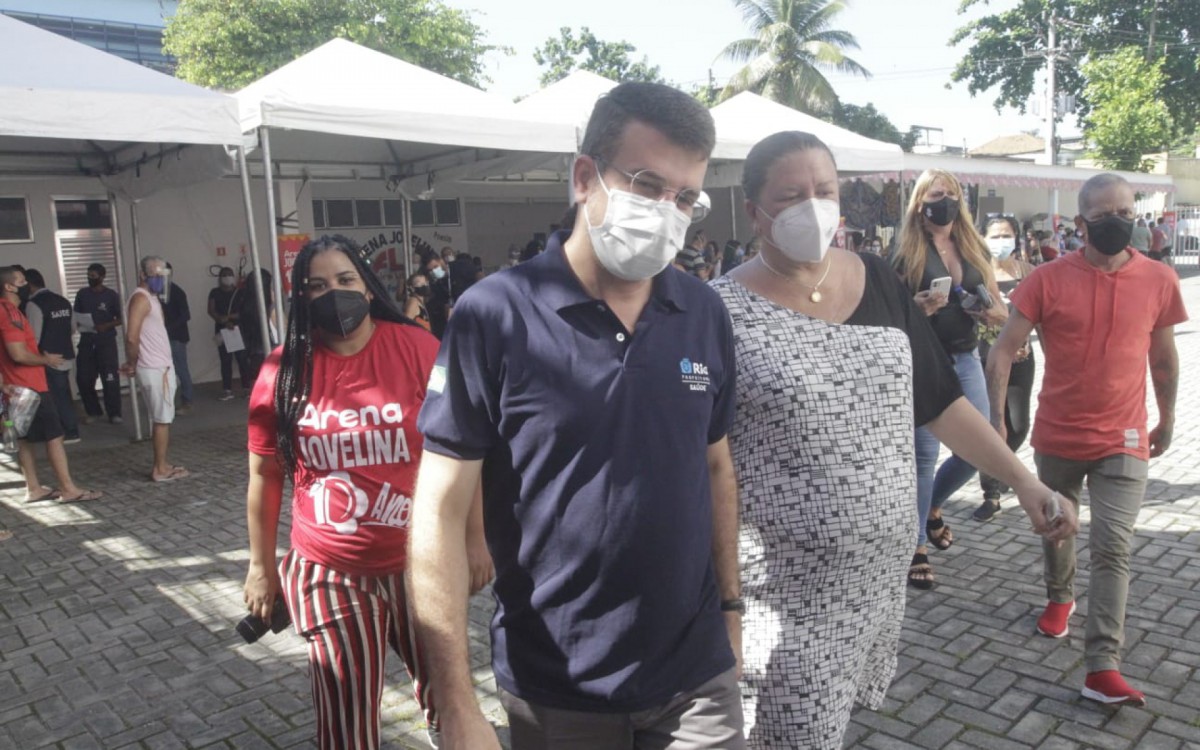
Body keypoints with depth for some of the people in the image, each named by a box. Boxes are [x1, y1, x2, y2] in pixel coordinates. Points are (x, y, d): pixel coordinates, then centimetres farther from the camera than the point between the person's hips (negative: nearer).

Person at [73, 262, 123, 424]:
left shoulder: (111, 295, -2)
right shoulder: (82, 294, 7)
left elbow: (121, 319, -1)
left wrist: (106, 326, -17)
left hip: (106, 341, -3)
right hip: (86, 341, 4)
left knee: (110, 378, -5)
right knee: (83, 378, 3)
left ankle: (114, 413, 4)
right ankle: (92, 410, 19)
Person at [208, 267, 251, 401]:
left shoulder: (239, 292, 6)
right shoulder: (214, 292, 8)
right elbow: (211, 311, -2)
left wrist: (229, 317, -14)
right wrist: (224, 321, -16)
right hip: (222, 330, 1)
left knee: (242, 359, -6)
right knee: (225, 361, 2)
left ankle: (247, 388, -1)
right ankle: (227, 391, 4)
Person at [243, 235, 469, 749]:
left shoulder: (417, 349, -9)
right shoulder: (283, 371, -5)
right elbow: (265, 475, 6)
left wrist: (474, 537, -3)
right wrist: (261, 565, 10)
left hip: (420, 563, 0)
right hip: (328, 573, 0)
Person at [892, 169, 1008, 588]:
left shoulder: (976, 250, 9)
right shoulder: (907, 254, -5)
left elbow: (1000, 310, 13)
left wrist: (994, 313, -9)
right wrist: (918, 308, -24)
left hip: (966, 360, 5)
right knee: (924, 457, -4)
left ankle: (931, 506, 34)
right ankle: (916, 547, 9)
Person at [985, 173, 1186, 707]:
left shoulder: (1159, 281, -2)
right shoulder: (1048, 280, -9)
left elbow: (1164, 356, 11)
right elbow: (1004, 349, -10)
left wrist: (1167, 418, 19)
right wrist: (995, 415, -16)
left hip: (1123, 441, 0)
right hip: (1057, 436, 0)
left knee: (1113, 549, -6)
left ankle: (1102, 669, -3)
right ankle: (1060, 598, 48)